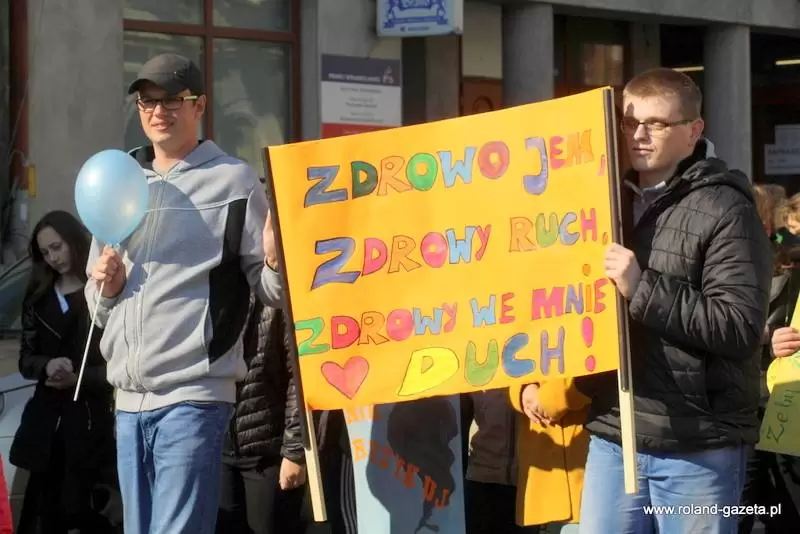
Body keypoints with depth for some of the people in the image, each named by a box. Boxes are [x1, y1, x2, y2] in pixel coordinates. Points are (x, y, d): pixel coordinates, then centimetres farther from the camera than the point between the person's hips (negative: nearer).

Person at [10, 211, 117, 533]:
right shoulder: (38, 297, 12)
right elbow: (25, 358, 11)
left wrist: (78, 378, -17)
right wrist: (46, 366, -10)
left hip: (90, 418, -5)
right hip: (47, 416, 5)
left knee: (73, 507, -7)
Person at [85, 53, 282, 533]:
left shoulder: (233, 180, -1)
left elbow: (271, 292, -3)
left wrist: (276, 261, -25)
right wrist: (105, 287, 0)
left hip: (193, 394, -6)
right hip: (130, 397, 6)